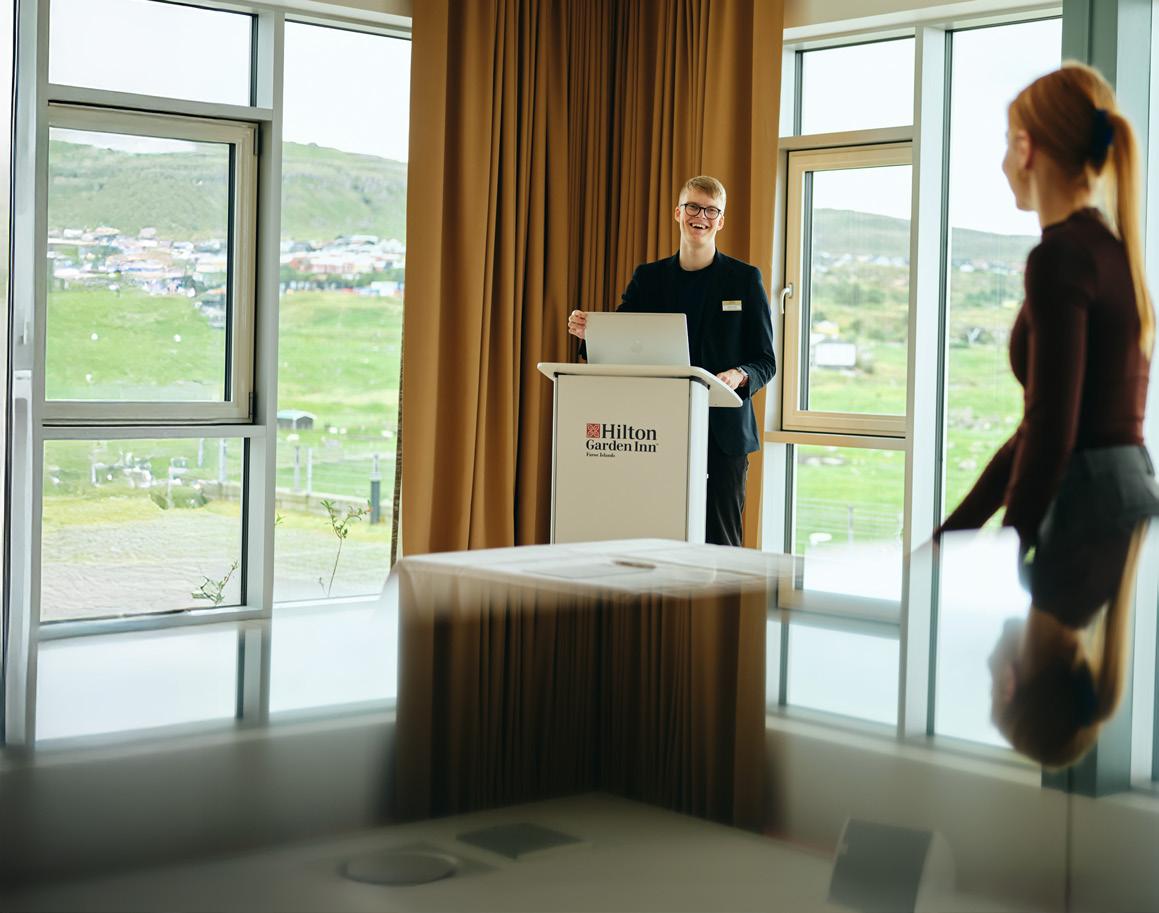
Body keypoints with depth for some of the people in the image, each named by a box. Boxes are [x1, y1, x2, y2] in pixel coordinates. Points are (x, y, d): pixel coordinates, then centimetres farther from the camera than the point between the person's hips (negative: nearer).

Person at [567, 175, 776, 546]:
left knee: (719, 543, -4)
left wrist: (740, 376, -18)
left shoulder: (744, 279, 5)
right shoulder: (648, 278, 12)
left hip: (722, 432, -2)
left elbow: (765, 361, 4)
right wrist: (590, 333, -15)